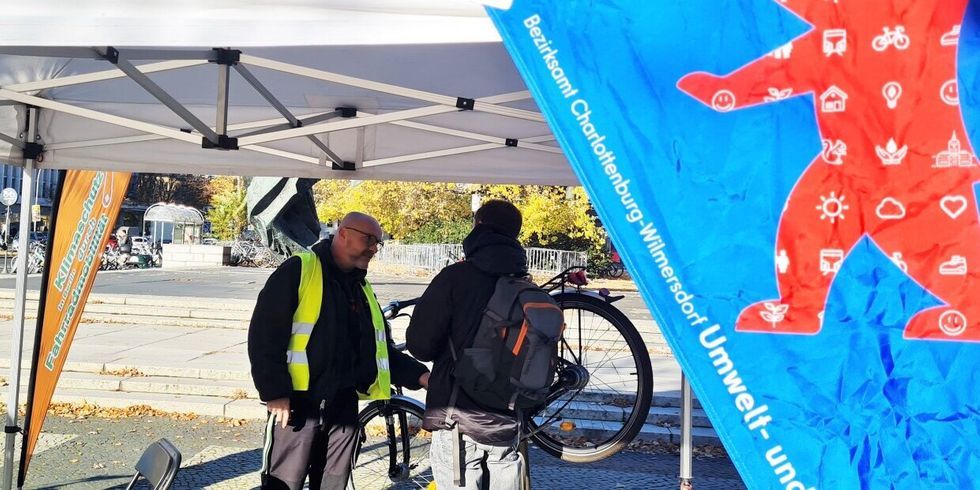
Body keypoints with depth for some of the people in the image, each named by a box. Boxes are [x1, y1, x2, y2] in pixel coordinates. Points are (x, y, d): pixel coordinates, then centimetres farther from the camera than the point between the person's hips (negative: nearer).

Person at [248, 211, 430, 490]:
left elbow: (380, 349, 18)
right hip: (298, 404, -6)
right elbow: (264, 333, -12)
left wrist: (418, 375, 4)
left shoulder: (362, 289, 16)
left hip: (344, 407, 7)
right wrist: (274, 392, -17)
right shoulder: (299, 271, -6)